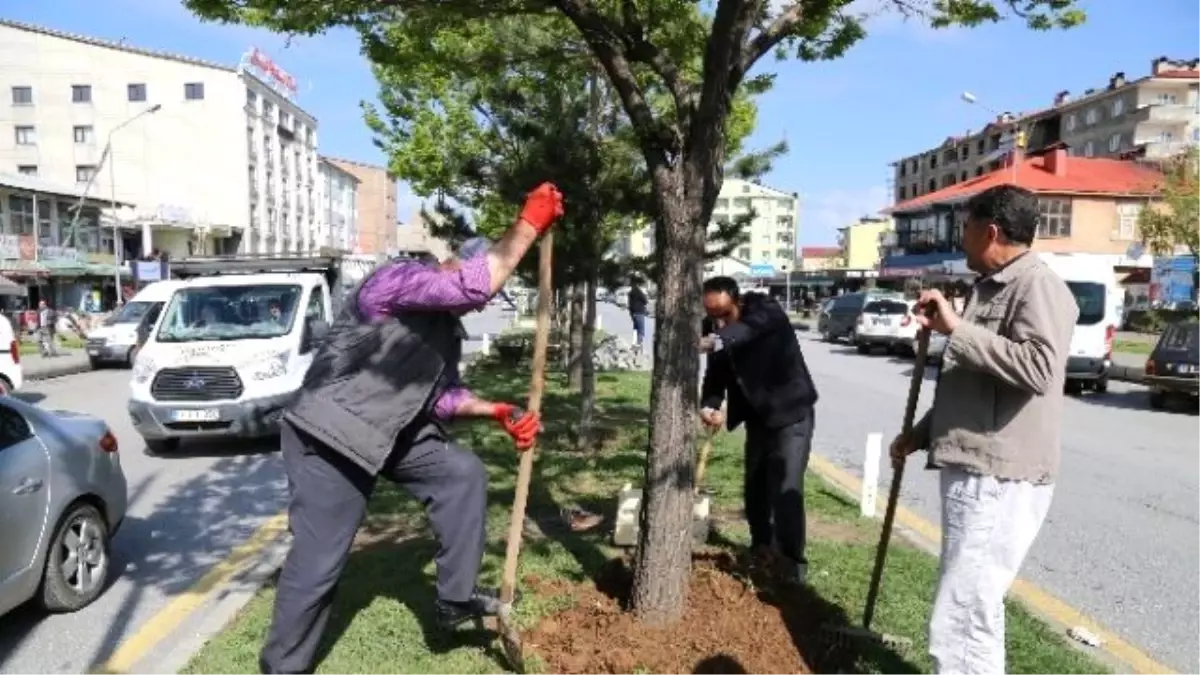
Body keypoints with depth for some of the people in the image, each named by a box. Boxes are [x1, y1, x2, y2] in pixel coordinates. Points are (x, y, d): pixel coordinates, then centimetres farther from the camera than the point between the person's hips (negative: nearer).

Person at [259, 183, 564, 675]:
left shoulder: (448, 328, 9)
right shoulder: (395, 281, -19)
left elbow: (441, 394, 12)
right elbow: (474, 285, -34)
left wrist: (498, 412, -2)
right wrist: (529, 225, -27)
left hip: (394, 432, 9)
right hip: (327, 437, -9)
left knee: (463, 473, 3)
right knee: (318, 561, -3)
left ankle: (457, 598, 12)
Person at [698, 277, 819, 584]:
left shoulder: (765, 311, -22)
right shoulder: (716, 331, -7)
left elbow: (750, 329, -46)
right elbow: (715, 375, -8)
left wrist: (716, 341, -64)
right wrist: (708, 406, -30)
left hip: (791, 412, -6)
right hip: (758, 416, 6)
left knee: (786, 488, -12)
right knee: (755, 487, 12)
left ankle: (793, 559, 0)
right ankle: (763, 545, 32)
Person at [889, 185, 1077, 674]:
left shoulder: (1038, 286, -11)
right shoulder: (989, 288, 19)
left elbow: (1037, 368, -28)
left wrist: (956, 328, -23)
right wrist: (921, 433, 24)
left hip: (999, 479, -10)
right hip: (971, 470, 11)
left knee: (958, 625, -12)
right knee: (975, 612, 22)